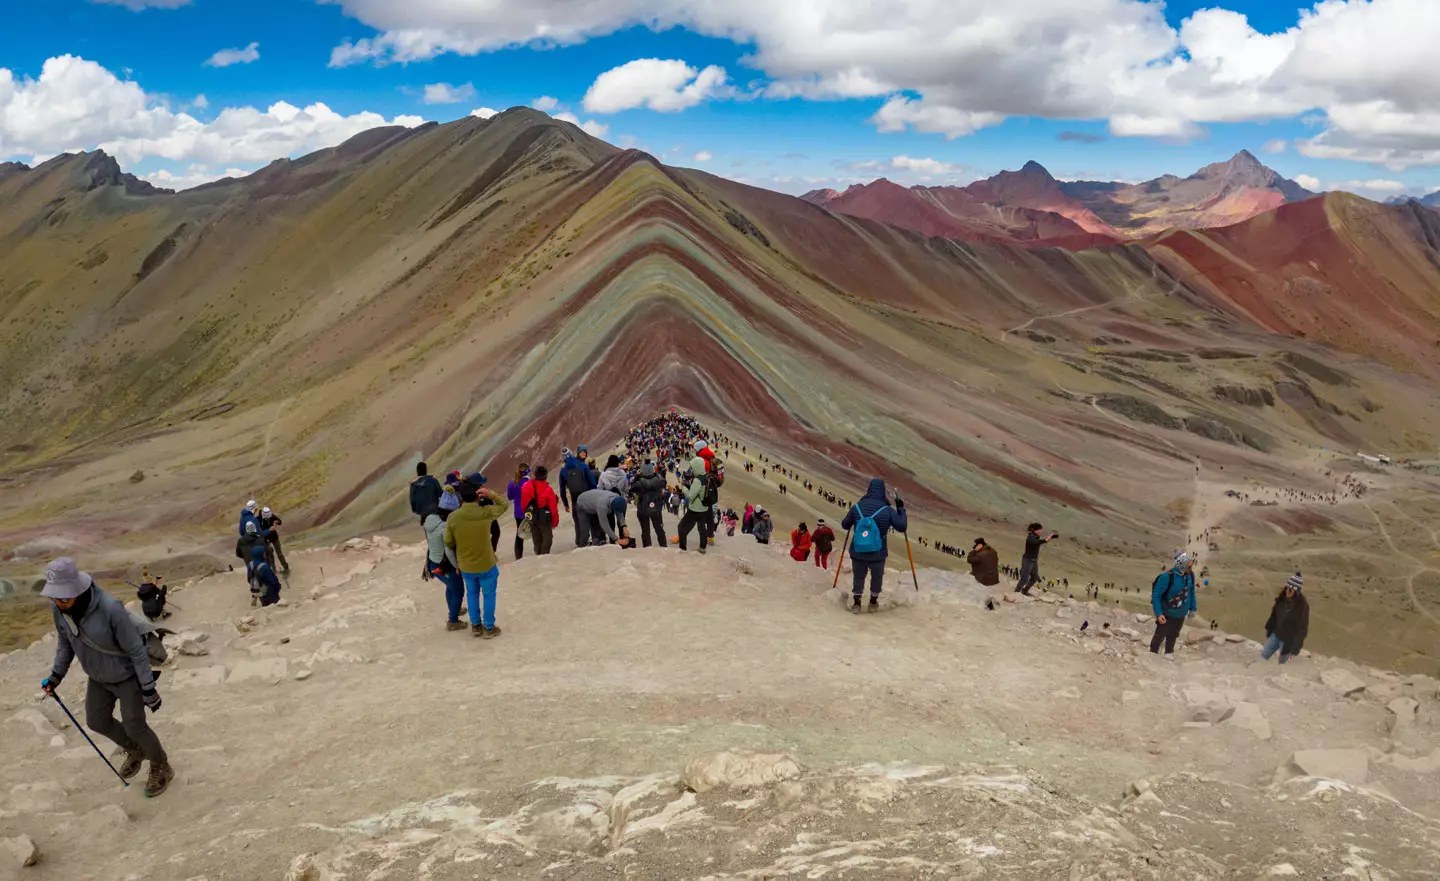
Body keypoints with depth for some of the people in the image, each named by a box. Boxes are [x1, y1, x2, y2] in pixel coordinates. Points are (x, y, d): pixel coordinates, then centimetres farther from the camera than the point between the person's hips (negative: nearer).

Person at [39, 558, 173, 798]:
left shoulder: (110, 609, -38)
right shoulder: (58, 608, -19)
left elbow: (136, 650, -27)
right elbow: (65, 642, 5)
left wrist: (149, 689, -20)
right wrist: (56, 675, 1)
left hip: (127, 676, -6)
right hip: (98, 677, 6)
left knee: (134, 727, 4)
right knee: (97, 722, 19)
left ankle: (161, 768, 31)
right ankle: (134, 751, 48)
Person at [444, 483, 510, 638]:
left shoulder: (452, 517, -16)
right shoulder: (486, 513, -20)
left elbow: (448, 543, -6)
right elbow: (503, 506, 1)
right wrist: (490, 494, 0)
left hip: (465, 566, 2)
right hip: (486, 564, -2)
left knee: (472, 594, 24)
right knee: (489, 595, 16)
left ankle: (475, 626, 35)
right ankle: (489, 628, 25)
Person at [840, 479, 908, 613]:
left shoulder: (856, 507, -8)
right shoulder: (887, 510, -14)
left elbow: (845, 525, 3)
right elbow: (902, 527, -7)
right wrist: (901, 509, 4)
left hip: (857, 553, 1)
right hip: (878, 555, -1)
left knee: (858, 577, 23)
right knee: (877, 577, 24)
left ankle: (856, 603, 24)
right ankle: (873, 603, 36)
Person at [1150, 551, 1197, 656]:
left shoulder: (1190, 575, -12)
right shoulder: (1167, 577, -30)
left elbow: (1191, 592, 5)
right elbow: (1156, 595, -24)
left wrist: (1192, 608, 11)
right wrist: (1158, 613, -28)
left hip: (1181, 615, 5)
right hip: (1167, 614, -5)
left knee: (1173, 636, 21)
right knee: (1160, 636, 7)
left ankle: (1168, 654, 40)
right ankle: (1153, 654, 27)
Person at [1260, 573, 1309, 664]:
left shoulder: (1302, 605, -25)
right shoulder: (1283, 598, -8)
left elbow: (1302, 628, -21)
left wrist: (1295, 649, -18)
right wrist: (1269, 630, 14)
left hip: (1288, 640, -6)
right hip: (1276, 634, 6)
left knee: (1282, 663, 10)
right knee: (1263, 656, 16)